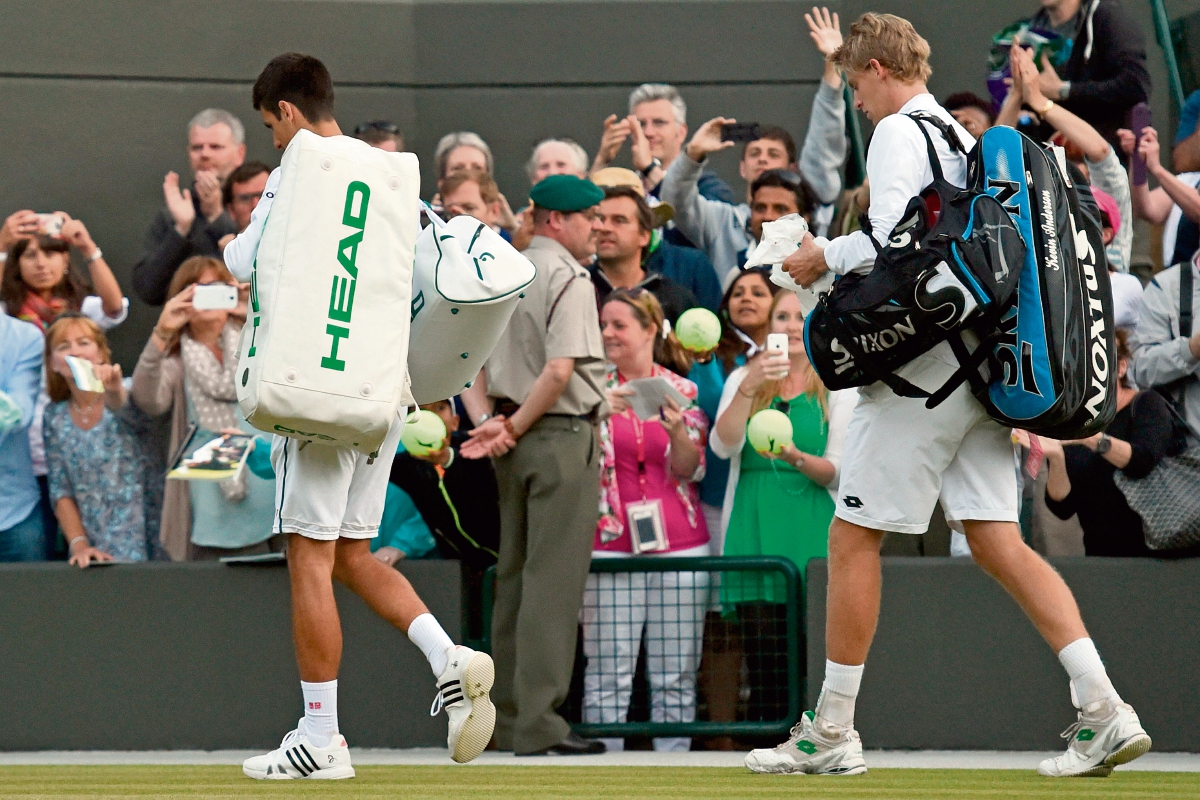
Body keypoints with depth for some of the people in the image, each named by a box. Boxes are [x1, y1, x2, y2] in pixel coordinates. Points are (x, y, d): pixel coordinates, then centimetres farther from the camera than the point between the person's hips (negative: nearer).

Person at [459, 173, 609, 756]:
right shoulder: (568, 279, -12)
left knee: (514, 576, 13)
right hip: (563, 436, -8)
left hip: (516, 444, 9)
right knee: (553, 583, -7)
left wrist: (488, 422, 1)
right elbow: (560, 371, -21)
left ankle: (508, 717, 16)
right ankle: (538, 724, -10)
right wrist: (515, 428, -9)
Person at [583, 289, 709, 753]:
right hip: (610, 541, -1)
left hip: (679, 543, 1)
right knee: (608, 672, -7)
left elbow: (690, 470, 2)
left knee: (676, 675, 1)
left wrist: (677, 430, -17)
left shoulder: (681, 391, 8)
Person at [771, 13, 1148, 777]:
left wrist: (825, 258, -1)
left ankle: (832, 732, 4)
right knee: (998, 541, 4)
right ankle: (1104, 710, -8)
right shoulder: (965, 141, 20)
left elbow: (890, 239, -18)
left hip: (927, 362, -8)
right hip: (983, 363, 8)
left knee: (853, 538, 0)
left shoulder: (899, 134, -7)